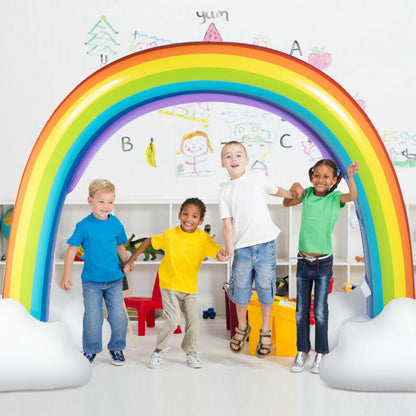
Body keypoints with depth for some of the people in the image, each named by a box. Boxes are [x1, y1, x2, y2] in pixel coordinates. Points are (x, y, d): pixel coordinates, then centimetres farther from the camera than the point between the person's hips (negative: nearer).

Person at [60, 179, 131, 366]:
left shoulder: (116, 224, 0)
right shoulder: (84, 226, -9)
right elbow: (72, 249, -3)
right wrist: (66, 274, -5)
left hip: (114, 280, 2)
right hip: (91, 281, -2)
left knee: (118, 316, 2)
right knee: (92, 317, 2)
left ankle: (117, 348, 23)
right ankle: (90, 350, 22)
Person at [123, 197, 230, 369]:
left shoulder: (204, 238, -10)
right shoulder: (169, 235, -11)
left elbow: (218, 251, -21)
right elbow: (149, 241, 2)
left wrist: (222, 255, -46)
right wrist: (131, 260, 3)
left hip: (190, 288, 2)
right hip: (169, 284, -2)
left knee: (193, 321, 0)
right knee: (173, 320, -13)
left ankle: (191, 352, 25)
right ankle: (159, 350, 11)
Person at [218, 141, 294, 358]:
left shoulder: (257, 179, 6)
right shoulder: (225, 192, 7)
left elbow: (275, 190, 26)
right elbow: (227, 223, 2)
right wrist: (229, 250, -7)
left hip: (265, 243, -1)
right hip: (242, 247, 1)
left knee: (265, 287, 1)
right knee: (240, 289, 4)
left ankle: (265, 331, 20)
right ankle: (242, 328, 30)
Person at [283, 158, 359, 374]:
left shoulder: (335, 198, -6)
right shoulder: (307, 194, 2)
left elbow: (352, 195, -26)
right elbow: (286, 203, 17)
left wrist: (350, 176, -43)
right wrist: (293, 188, -2)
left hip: (324, 262, -3)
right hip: (303, 261, 3)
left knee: (320, 310, 1)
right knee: (301, 310, 9)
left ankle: (321, 354, 16)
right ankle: (302, 352, 23)